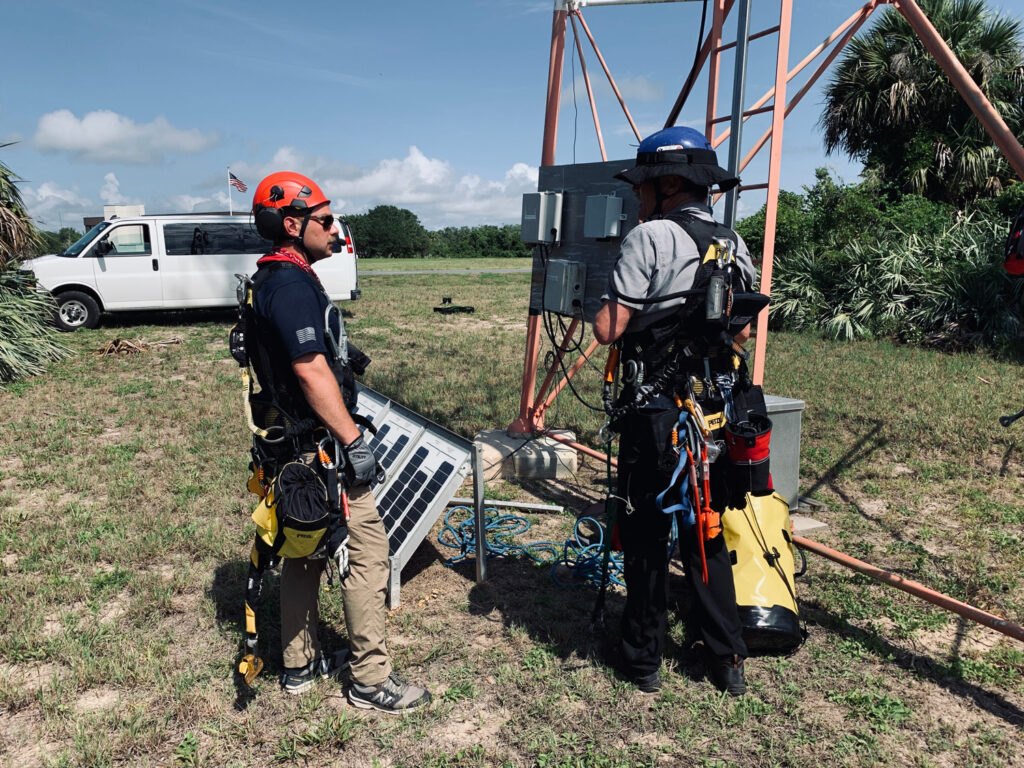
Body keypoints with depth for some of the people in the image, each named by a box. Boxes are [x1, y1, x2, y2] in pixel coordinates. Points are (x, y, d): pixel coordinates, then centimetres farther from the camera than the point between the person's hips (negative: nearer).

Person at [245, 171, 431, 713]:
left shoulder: (269, 280, 14)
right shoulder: (292, 285, -19)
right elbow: (311, 372, -25)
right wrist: (355, 440, -23)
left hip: (294, 444, 11)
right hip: (319, 446, -11)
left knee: (304, 550, 18)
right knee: (366, 552, -2)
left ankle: (300, 665, 32)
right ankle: (371, 680, 9)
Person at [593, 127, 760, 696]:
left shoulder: (650, 238, -13)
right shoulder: (734, 242, 10)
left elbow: (608, 330, -16)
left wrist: (608, 309, 4)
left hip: (656, 414, -7)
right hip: (717, 413, 7)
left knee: (646, 536, 7)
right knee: (707, 533, 17)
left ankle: (644, 659, 20)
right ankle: (728, 660, 25)